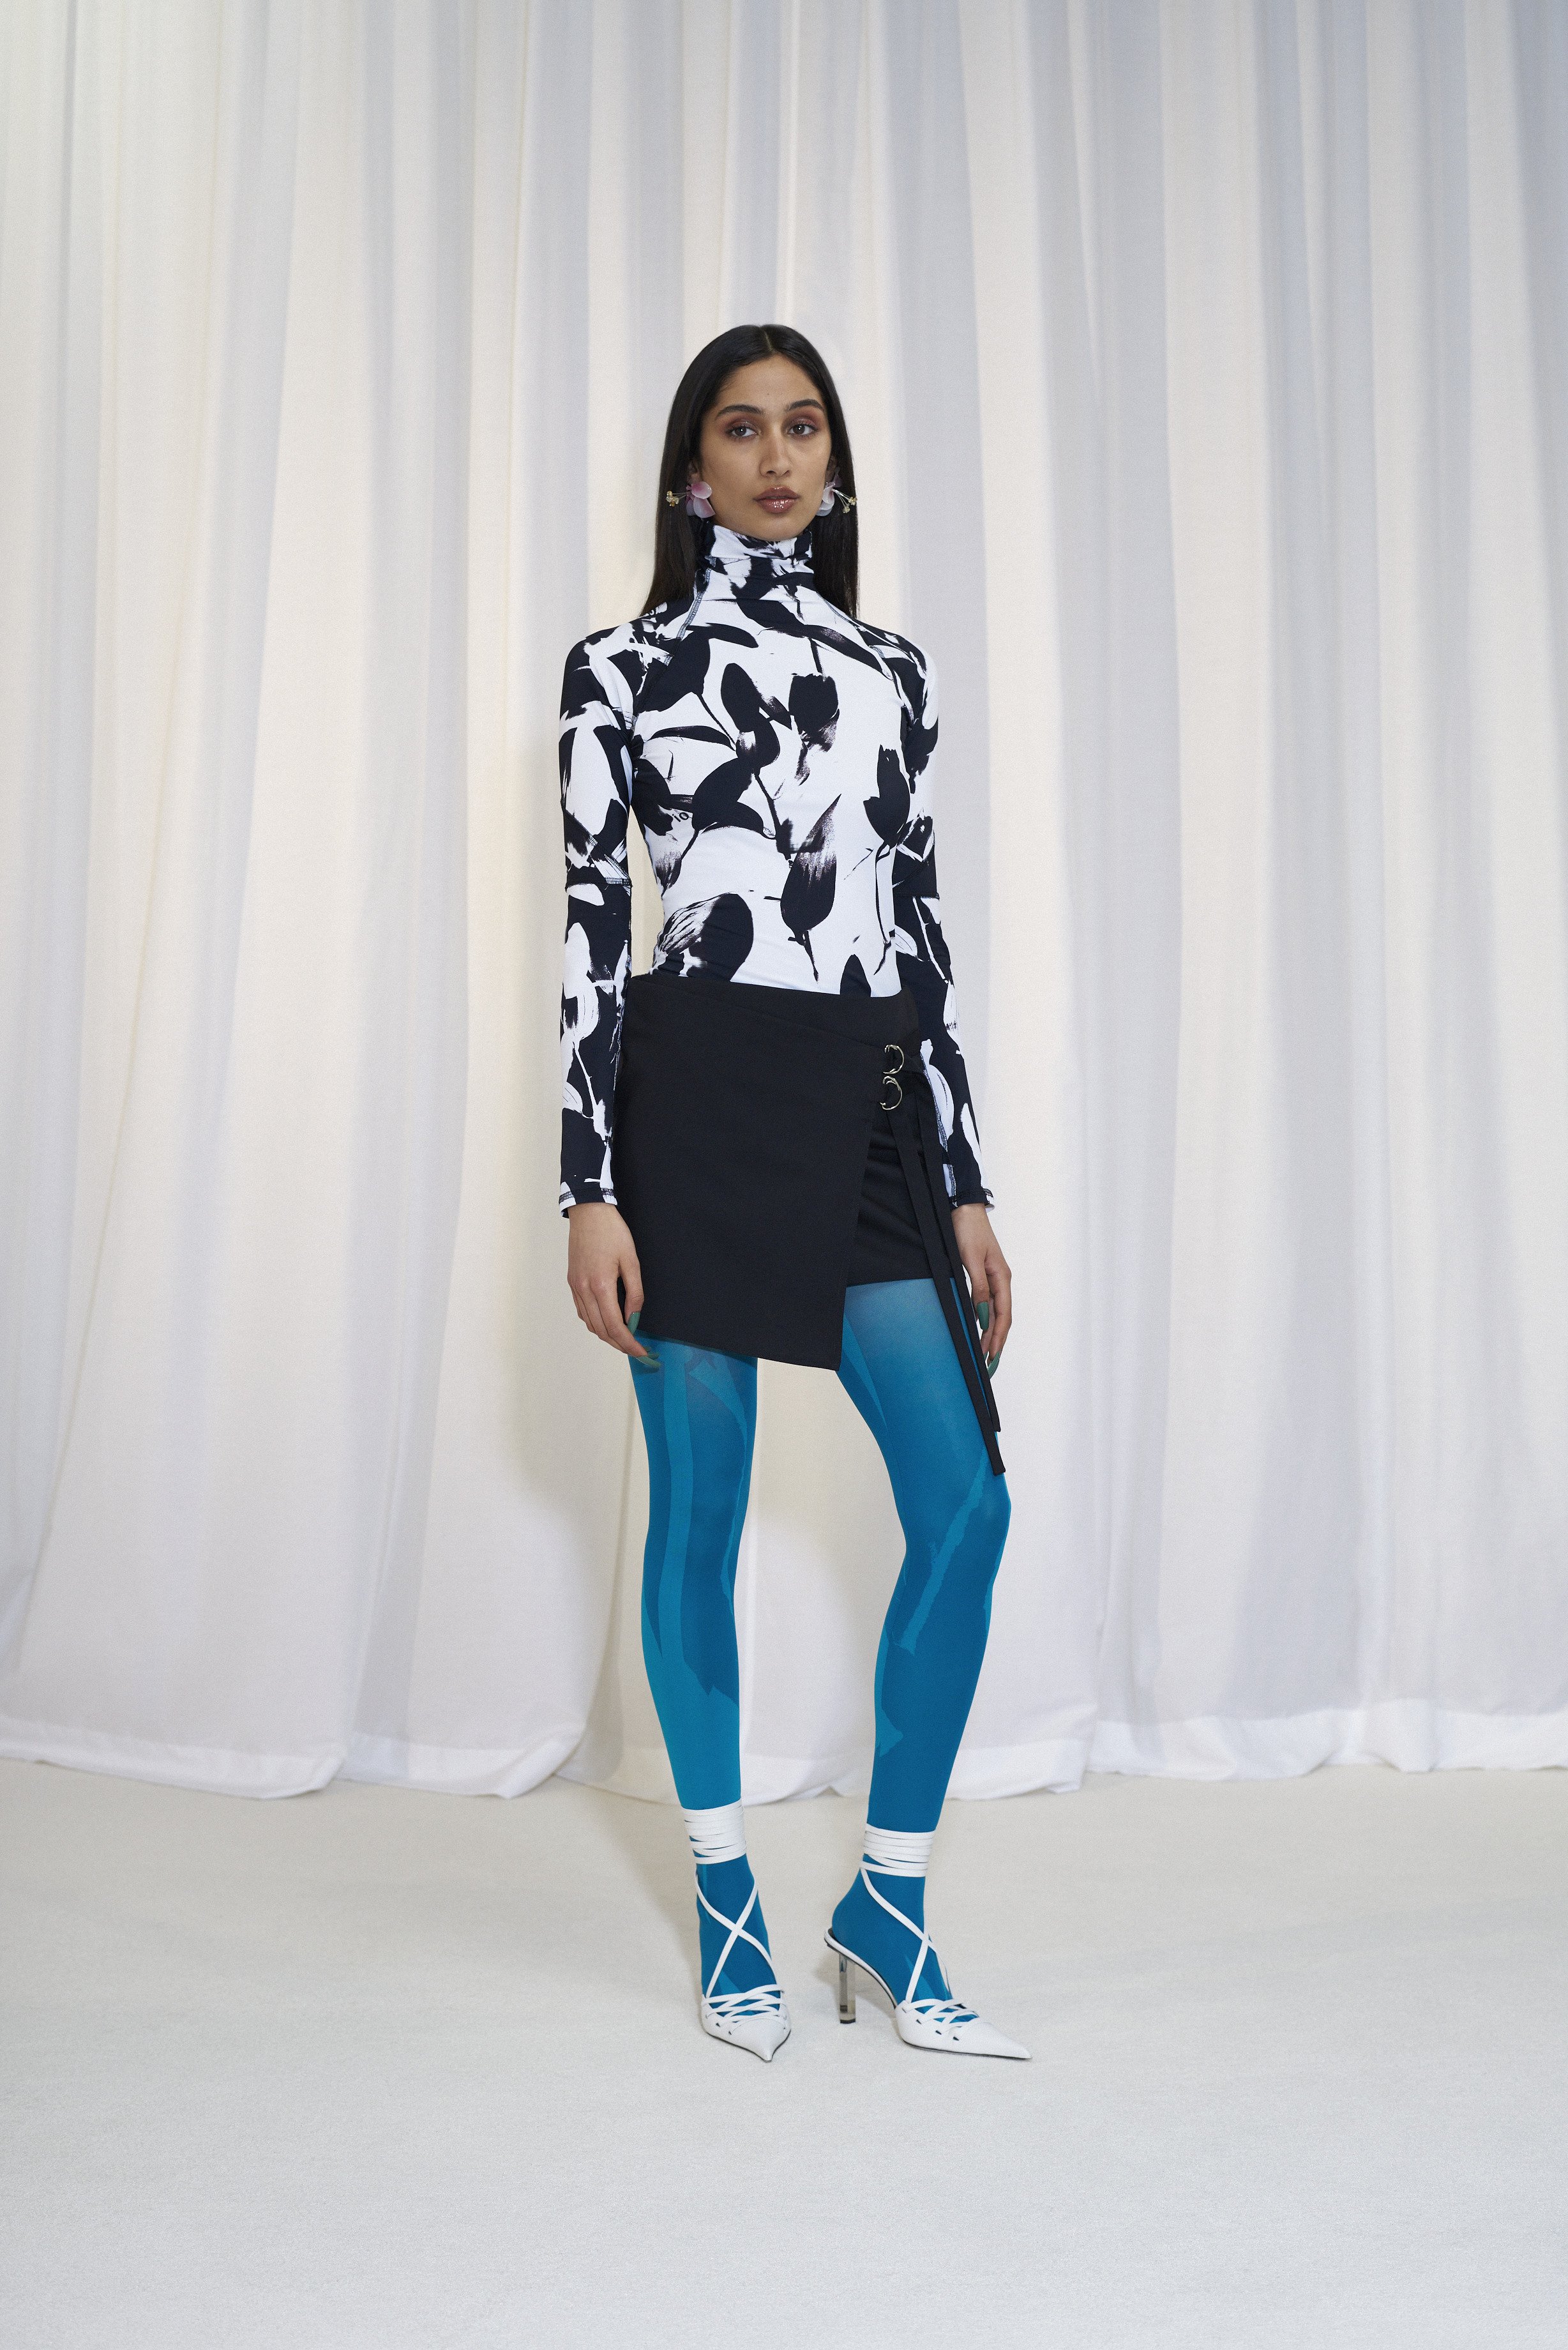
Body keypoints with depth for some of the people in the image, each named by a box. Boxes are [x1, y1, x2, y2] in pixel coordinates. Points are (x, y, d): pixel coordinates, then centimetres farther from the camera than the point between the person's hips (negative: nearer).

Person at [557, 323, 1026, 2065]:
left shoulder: (892, 672, 16)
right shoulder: (626, 665, 5)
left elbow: (919, 930, 14)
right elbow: (590, 924, 0)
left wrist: (966, 1188, 10)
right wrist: (589, 1186, -8)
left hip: (873, 1118, 4)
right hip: (700, 1099, -4)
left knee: (967, 1504, -2)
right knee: (700, 1512, 4)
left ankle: (887, 1905, 15)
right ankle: (727, 1902, 23)